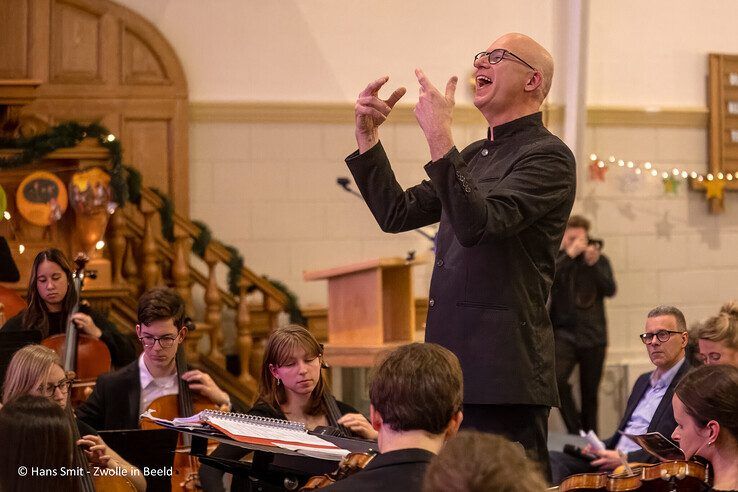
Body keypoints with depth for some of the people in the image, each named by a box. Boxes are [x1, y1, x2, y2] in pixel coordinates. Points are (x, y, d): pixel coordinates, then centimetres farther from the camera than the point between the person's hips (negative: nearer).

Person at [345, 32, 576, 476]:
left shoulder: (549, 156, -8)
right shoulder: (473, 156, 20)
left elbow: (479, 224, -23)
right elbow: (396, 214, 20)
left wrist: (439, 138, -27)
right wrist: (368, 136, 12)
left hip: (503, 372, -9)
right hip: (452, 363, 9)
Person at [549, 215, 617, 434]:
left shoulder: (599, 260, 9)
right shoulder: (556, 259, 5)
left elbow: (610, 290, -5)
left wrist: (594, 263, -17)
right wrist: (570, 254, -18)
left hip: (593, 335, 2)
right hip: (564, 333, -2)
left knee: (590, 395, 6)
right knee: (557, 379, -24)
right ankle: (575, 431, -14)